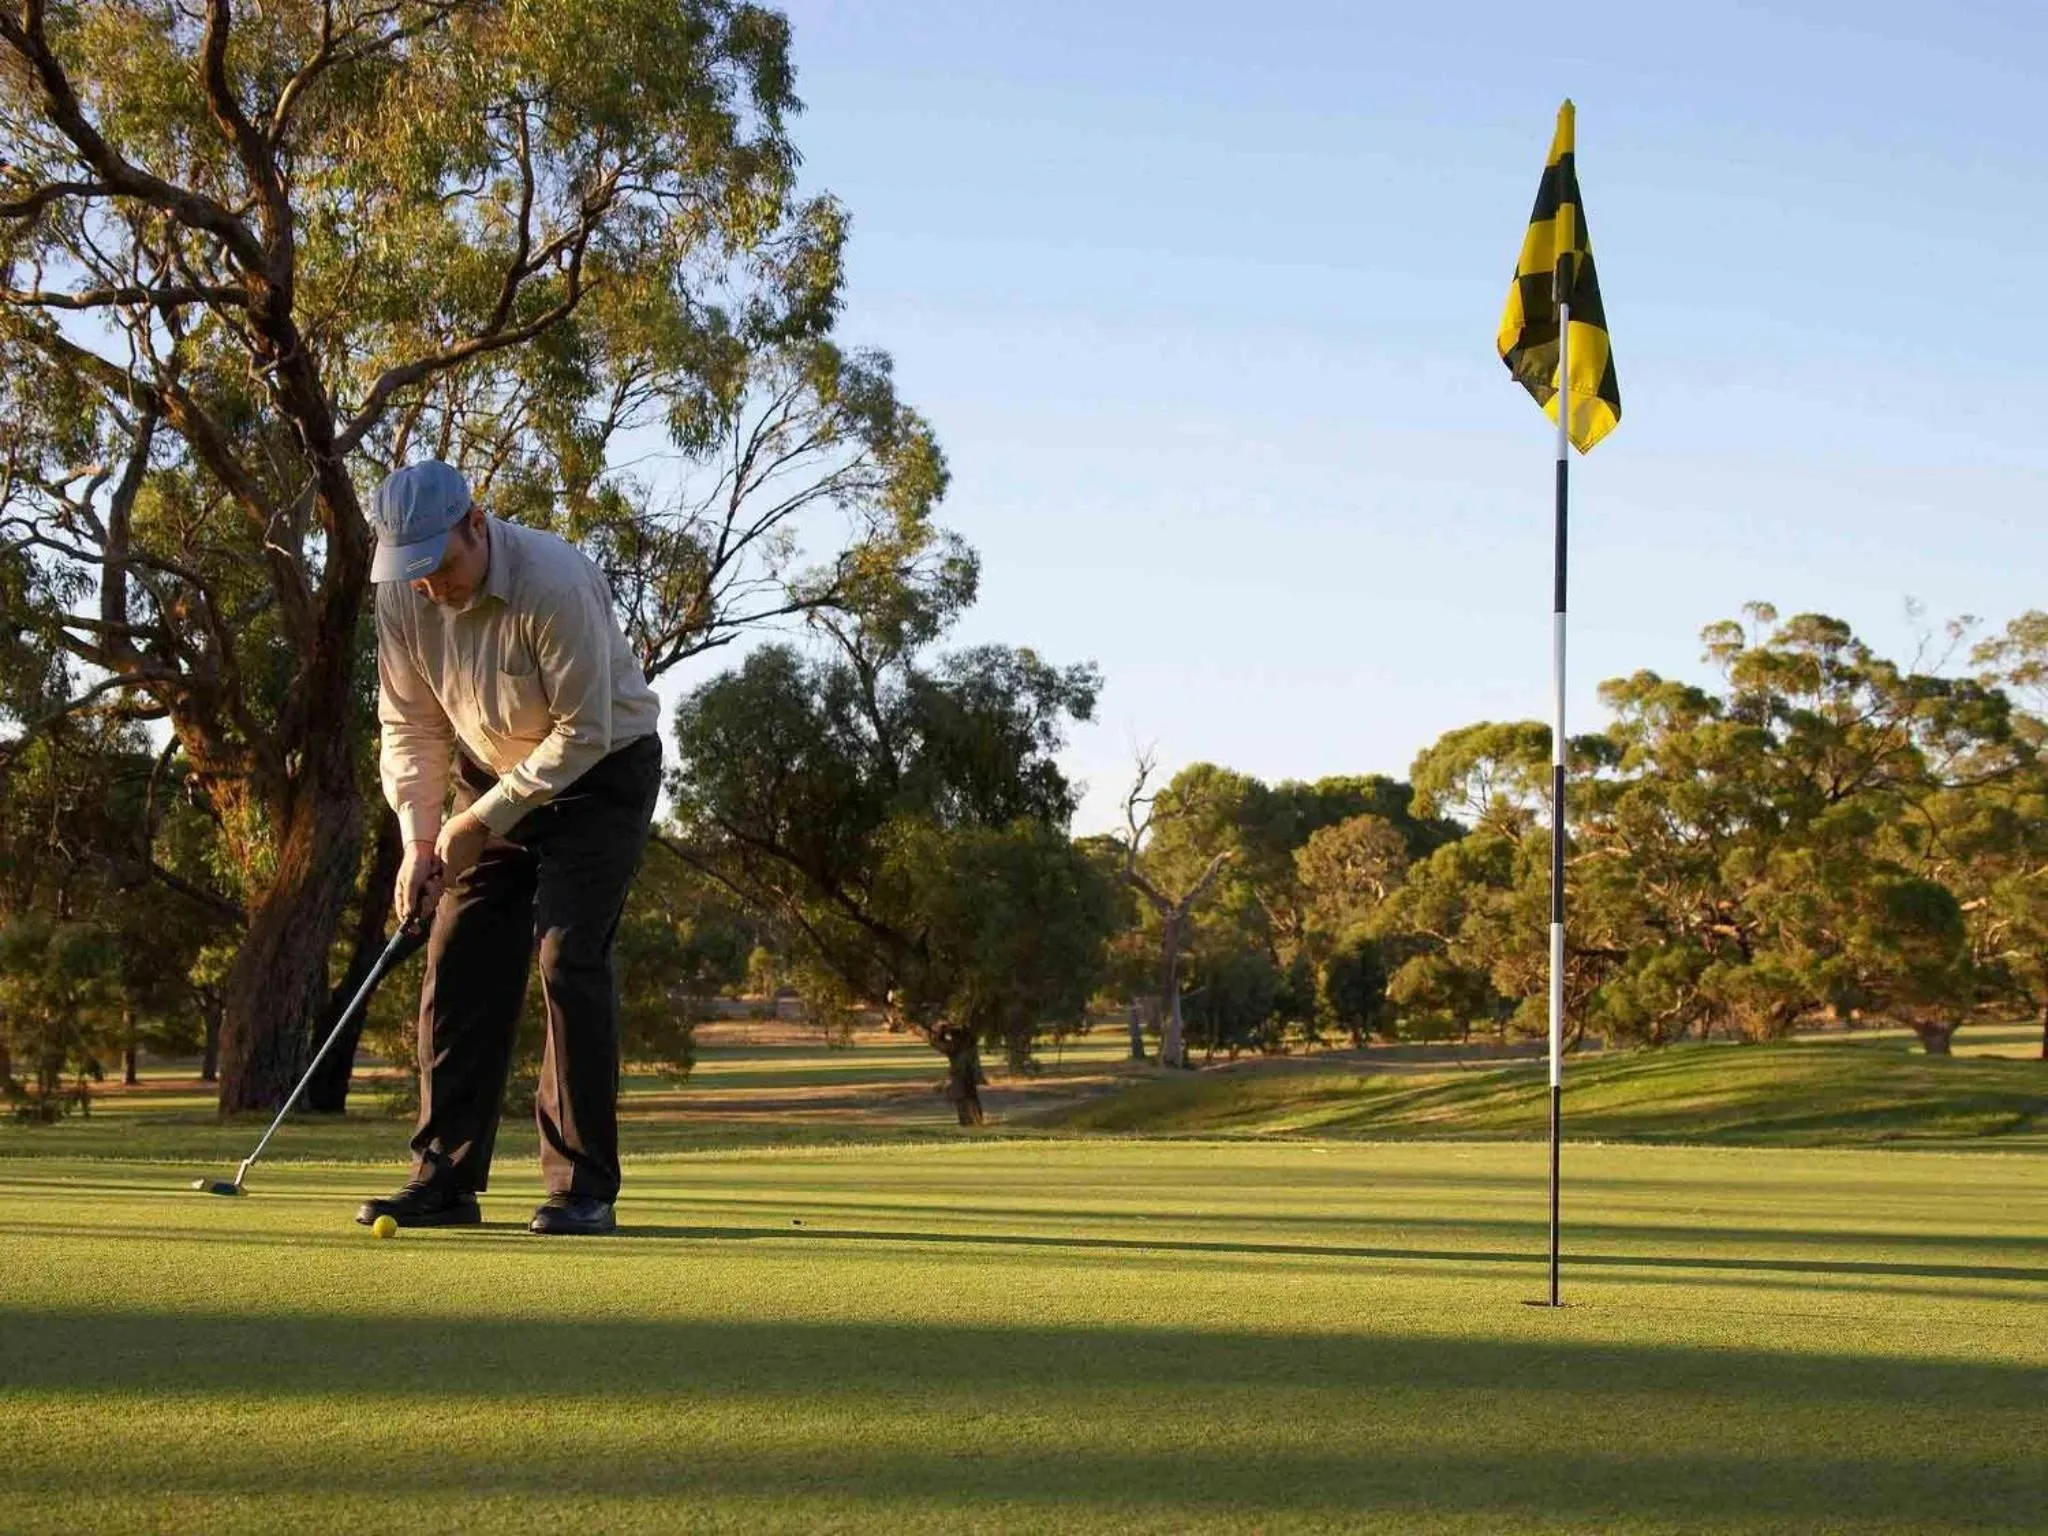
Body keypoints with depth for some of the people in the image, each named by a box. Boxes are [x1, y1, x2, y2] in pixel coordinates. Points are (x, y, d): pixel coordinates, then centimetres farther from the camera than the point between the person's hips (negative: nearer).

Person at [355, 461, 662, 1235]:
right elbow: (410, 726, -2)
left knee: (568, 959, -16)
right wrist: (418, 837, -13)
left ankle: (584, 1187, -10)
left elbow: (584, 731, -25)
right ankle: (445, 1181, 5)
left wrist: (483, 820, -20)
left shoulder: (554, 582, -30)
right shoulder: (402, 595, -11)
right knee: (458, 966, -1)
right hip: (491, 777, 6)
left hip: (599, 772, -6)